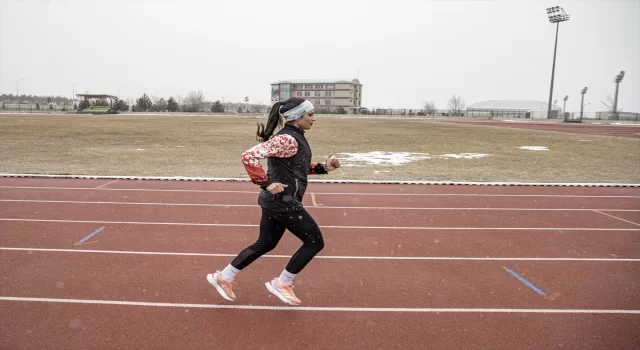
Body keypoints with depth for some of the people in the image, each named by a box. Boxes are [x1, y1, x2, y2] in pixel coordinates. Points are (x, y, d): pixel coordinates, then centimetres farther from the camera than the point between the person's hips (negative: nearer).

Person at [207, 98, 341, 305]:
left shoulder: (296, 137, 11)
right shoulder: (287, 139, -20)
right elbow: (249, 156, -27)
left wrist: (323, 168, 11)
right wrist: (266, 184, -25)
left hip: (277, 201, 10)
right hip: (283, 201, -10)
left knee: (265, 244, 19)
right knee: (315, 242, 2)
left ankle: (223, 277, 31)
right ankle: (282, 284, 15)